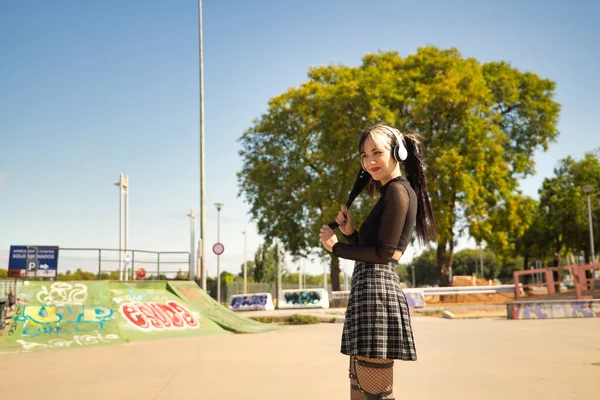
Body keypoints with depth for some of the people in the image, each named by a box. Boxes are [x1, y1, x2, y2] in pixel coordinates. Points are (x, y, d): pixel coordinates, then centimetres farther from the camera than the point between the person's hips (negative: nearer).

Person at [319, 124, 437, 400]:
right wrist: (350, 233, 7)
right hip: (371, 290, 10)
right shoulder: (395, 192, 21)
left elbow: (383, 254, -15)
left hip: (375, 290, -10)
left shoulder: (397, 190, -9)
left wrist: (336, 247, -5)